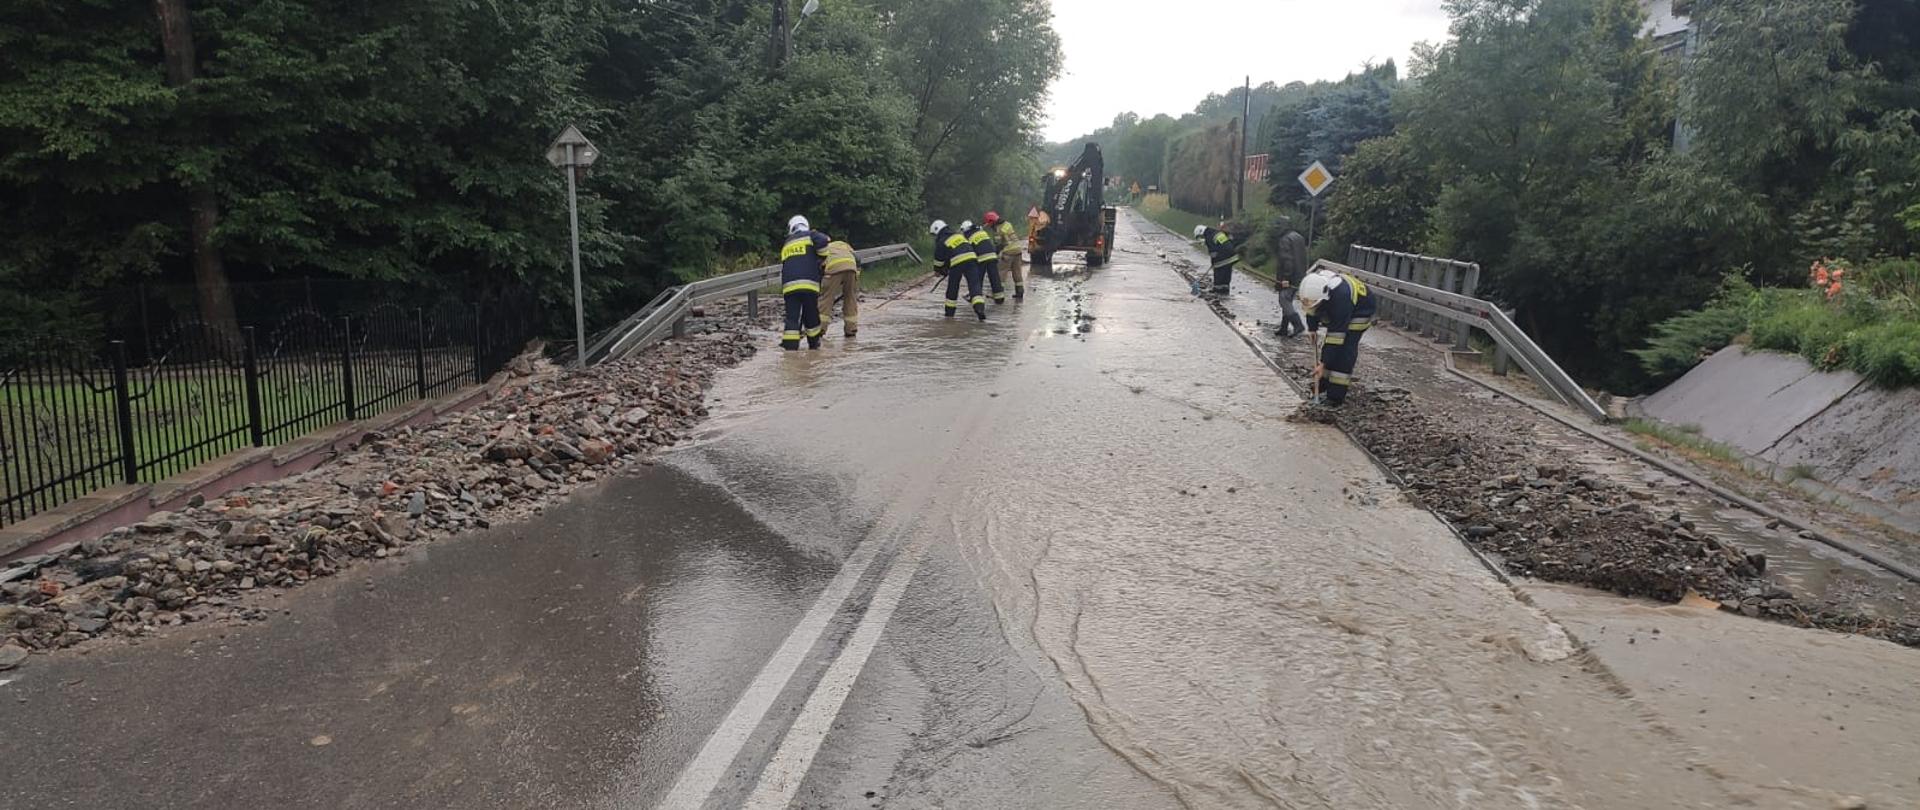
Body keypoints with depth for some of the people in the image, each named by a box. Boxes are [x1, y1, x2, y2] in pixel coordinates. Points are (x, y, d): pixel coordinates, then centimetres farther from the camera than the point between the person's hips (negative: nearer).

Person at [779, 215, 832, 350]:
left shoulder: (786, 245, 28)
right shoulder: (810, 236, 12)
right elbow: (823, 242, -9)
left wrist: (782, 290, 32)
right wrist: (823, 262, 5)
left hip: (789, 286, 3)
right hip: (808, 284, -3)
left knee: (792, 318, 0)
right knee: (811, 315, 11)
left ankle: (790, 347, -7)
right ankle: (814, 344, 25)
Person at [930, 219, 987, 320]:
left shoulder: (941, 241, 8)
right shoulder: (958, 233, 24)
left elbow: (939, 259, 12)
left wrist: (937, 270, 31)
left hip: (956, 263, -4)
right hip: (971, 258, 4)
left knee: (952, 288, 13)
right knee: (974, 285, -4)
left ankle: (950, 311, 23)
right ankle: (980, 308, -22)